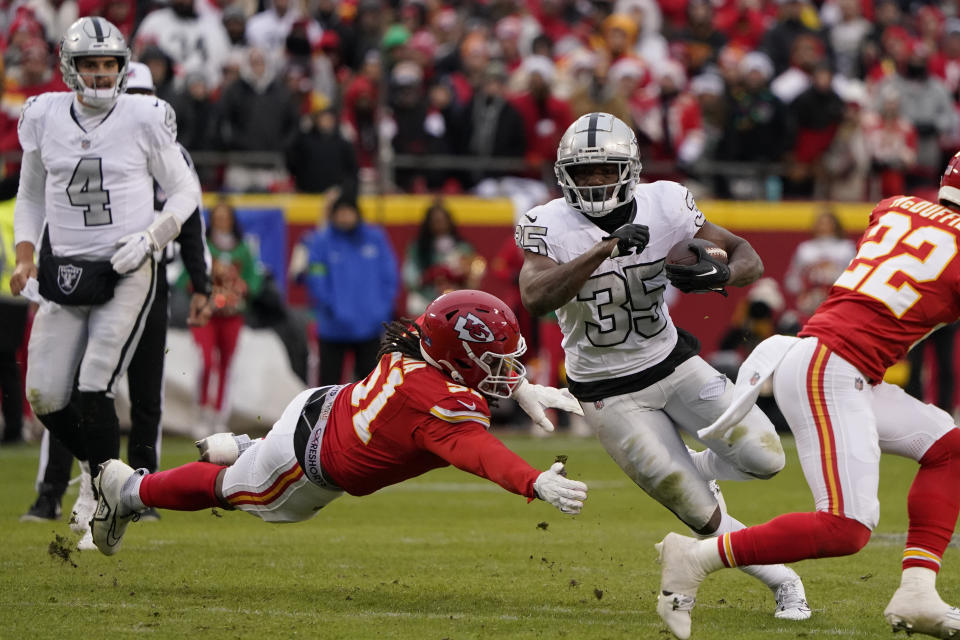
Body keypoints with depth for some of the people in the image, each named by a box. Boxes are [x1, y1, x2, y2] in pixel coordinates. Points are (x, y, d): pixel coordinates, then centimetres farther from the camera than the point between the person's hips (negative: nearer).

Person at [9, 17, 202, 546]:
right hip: (64, 274, 4)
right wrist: (25, 257, 5)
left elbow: (185, 190, 4)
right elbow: (31, 195, 16)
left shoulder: (143, 120, -7)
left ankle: (100, 502, 2)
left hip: (125, 275, -4)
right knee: (44, 396, 1)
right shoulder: (44, 118, 2)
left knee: (93, 391, -13)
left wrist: (151, 236, -12)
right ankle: (100, 466, 28)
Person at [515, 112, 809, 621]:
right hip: (610, 392, -3)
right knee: (701, 515, -4)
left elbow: (748, 258, -7)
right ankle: (784, 582, 18)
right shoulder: (550, 226, -18)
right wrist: (605, 249, -44)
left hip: (673, 363, 3)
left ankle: (694, 470, 22)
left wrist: (720, 275, -31)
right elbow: (535, 300, -37)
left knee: (764, 457, -11)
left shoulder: (663, 206, -11)